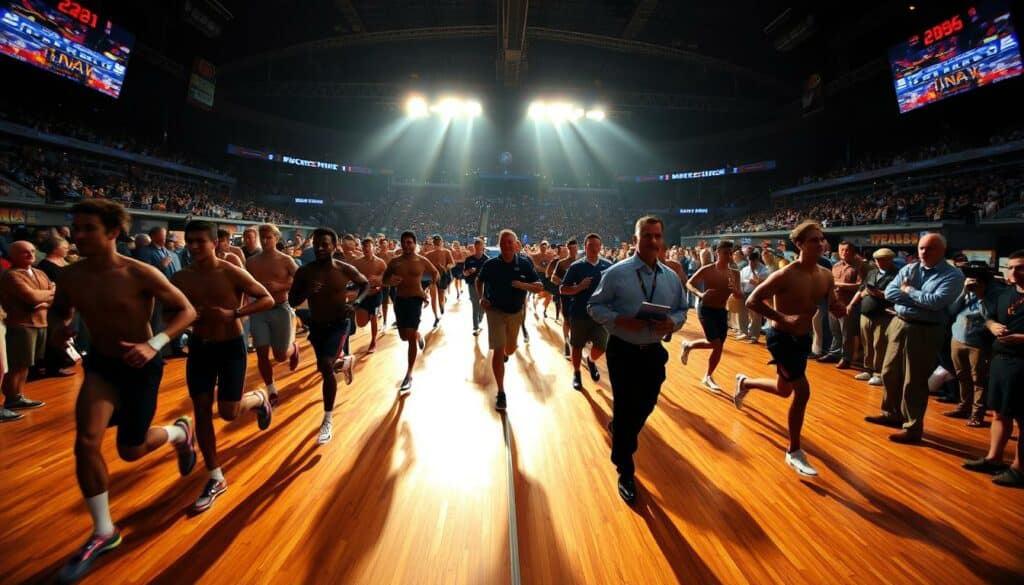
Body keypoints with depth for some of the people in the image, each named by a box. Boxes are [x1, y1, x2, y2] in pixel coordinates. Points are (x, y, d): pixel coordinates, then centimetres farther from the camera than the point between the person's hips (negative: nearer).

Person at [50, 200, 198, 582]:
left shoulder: (141, 274, -21)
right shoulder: (70, 276, -5)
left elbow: (187, 311, -16)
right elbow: (60, 311, 15)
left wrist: (154, 344, -29)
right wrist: (59, 328, -6)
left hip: (140, 366, -4)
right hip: (100, 364, 4)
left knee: (130, 450, 6)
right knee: (86, 443, -11)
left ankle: (180, 431, 42)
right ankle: (103, 533, 9)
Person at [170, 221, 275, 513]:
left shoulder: (232, 273, -15)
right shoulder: (180, 278, -3)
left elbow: (268, 299, -12)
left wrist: (234, 313, -24)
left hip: (231, 347, -4)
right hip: (199, 347, 4)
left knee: (228, 413, -3)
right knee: (201, 412, 6)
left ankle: (259, 398, 35)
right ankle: (216, 479, 20)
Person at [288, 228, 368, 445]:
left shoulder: (345, 270, -12)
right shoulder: (304, 271, -9)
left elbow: (365, 284, 7)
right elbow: (292, 301, -5)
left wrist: (356, 303, -11)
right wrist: (307, 292, -27)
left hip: (338, 324, -4)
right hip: (316, 325, 4)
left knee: (326, 366, -20)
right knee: (325, 367, 17)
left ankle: (328, 420, -4)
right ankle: (346, 362, 56)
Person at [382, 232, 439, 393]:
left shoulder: (422, 261, -5)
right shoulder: (394, 261, 2)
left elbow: (436, 274, 10)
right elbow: (384, 279, 9)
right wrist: (390, 281, -16)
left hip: (415, 299, -4)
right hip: (399, 299, 4)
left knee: (410, 336, -10)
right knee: (404, 336, 14)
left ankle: (409, 375, -1)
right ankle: (418, 335, 52)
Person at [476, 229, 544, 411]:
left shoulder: (525, 264, -10)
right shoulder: (490, 264, -10)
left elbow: (539, 287, -10)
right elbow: (479, 281, 9)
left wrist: (523, 285, -27)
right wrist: (481, 298, -6)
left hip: (516, 312, 2)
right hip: (495, 311, -2)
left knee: (510, 349, 21)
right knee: (498, 350, -8)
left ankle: (505, 355, 60)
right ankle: (501, 393, 1)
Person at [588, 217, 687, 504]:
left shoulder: (672, 277, 4)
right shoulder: (616, 273, -11)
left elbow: (681, 310, 11)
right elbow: (595, 306, -7)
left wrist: (672, 322, -12)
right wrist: (620, 320, -24)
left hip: (654, 352, 5)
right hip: (622, 351, -5)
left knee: (645, 406, 18)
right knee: (625, 410, 4)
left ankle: (618, 428, 53)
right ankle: (625, 472, 24)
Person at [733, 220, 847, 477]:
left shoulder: (826, 275, -1)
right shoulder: (785, 275, -22)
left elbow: (834, 308, 6)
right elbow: (752, 301, -23)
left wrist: (839, 308, -17)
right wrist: (783, 318, -30)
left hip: (803, 339, 8)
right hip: (782, 338, -8)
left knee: (784, 390, 20)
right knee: (803, 391, -11)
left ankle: (744, 383, 50)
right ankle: (794, 452, 7)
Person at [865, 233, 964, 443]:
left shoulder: (953, 275, -7)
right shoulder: (908, 269, 7)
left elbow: (936, 302, -20)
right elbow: (889, 292, -3)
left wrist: (908, 290, -8)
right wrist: (921, 300, -12)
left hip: (924, 332, -5)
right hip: (899, 326, 5)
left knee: (914, 381, 2)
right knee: (890, 373, 14)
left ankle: (913, 427, 17)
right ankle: (892, 414, 32)